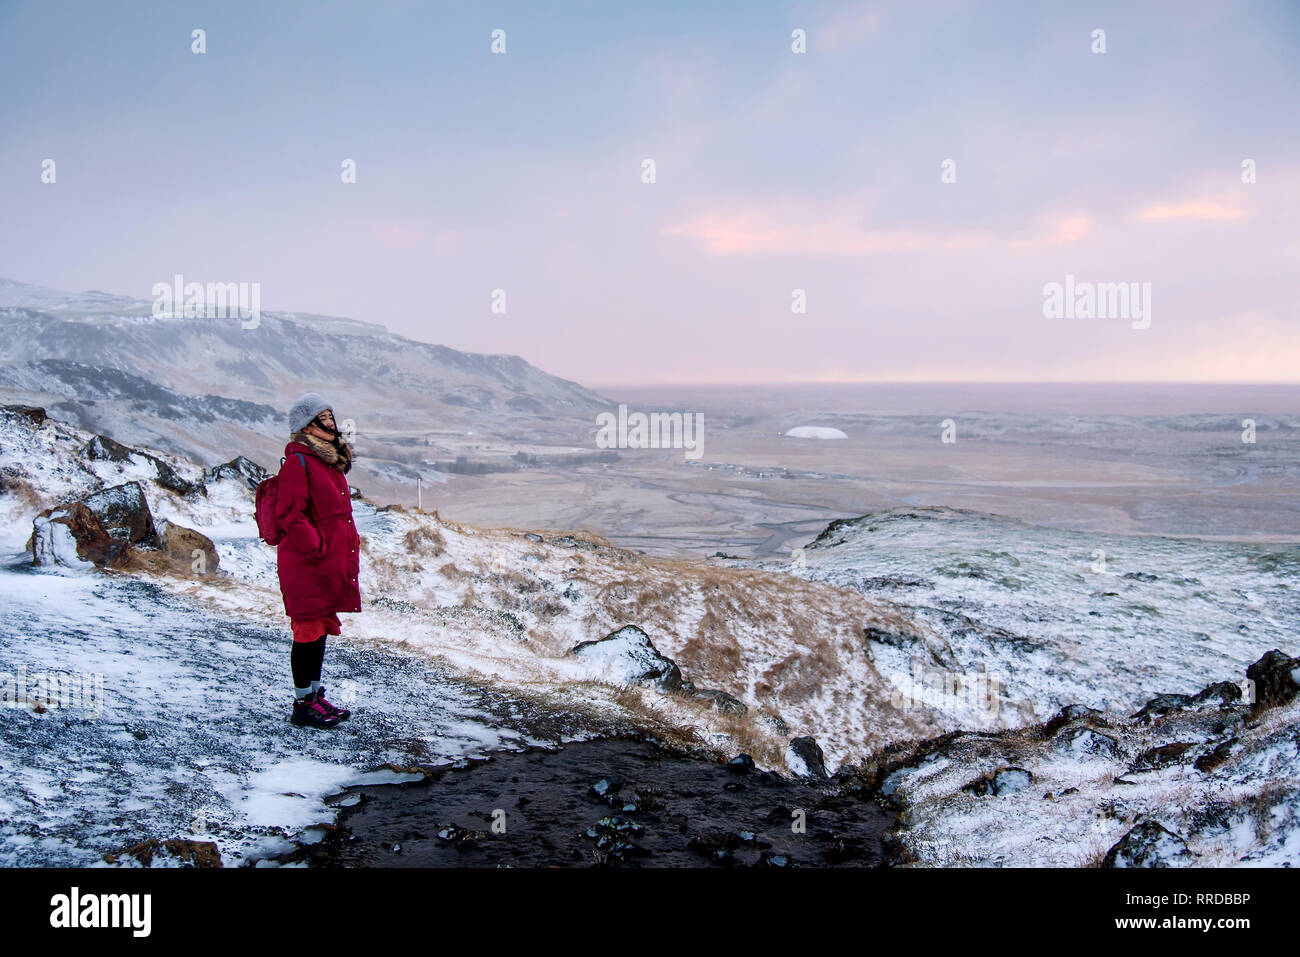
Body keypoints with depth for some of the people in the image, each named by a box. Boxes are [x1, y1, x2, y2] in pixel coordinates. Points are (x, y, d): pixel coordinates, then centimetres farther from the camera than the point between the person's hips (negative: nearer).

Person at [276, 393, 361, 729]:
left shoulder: (331, 461, 17)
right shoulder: (298, 461, -11)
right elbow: (290, 515, -17)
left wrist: (348, 553, 16)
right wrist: (317, 548, -21)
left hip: (333, 563, 9)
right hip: (307, 566, -9)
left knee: (320, 629, 15)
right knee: (308, 631, -2)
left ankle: (315, 696, 26)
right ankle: (303, 704, 8)